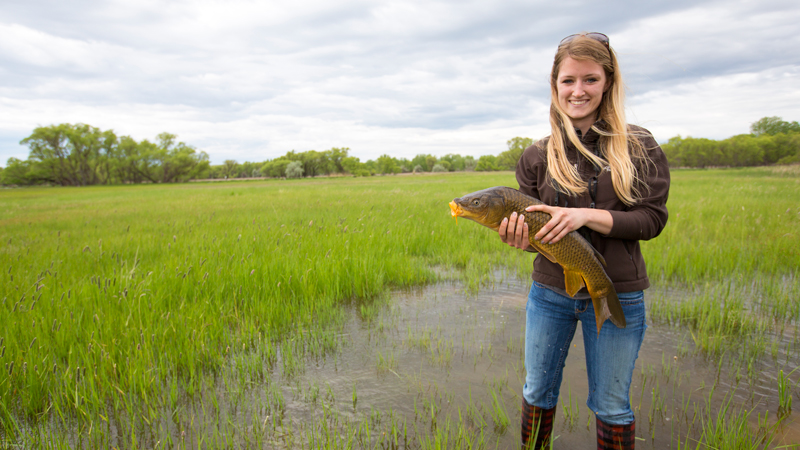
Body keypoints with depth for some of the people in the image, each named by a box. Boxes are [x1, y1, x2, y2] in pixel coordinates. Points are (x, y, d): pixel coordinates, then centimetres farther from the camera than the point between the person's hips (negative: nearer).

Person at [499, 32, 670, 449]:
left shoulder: (639, 146, -5)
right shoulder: (537, 155, -1)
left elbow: (652, 219, -9)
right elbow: (530, 223, 5)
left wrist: (587, 215, -24)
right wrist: (520, 237, -19)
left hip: (617, 296, -2)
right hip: (549, 292, 2)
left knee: (611, 406, 14)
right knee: (538, 392, 18)